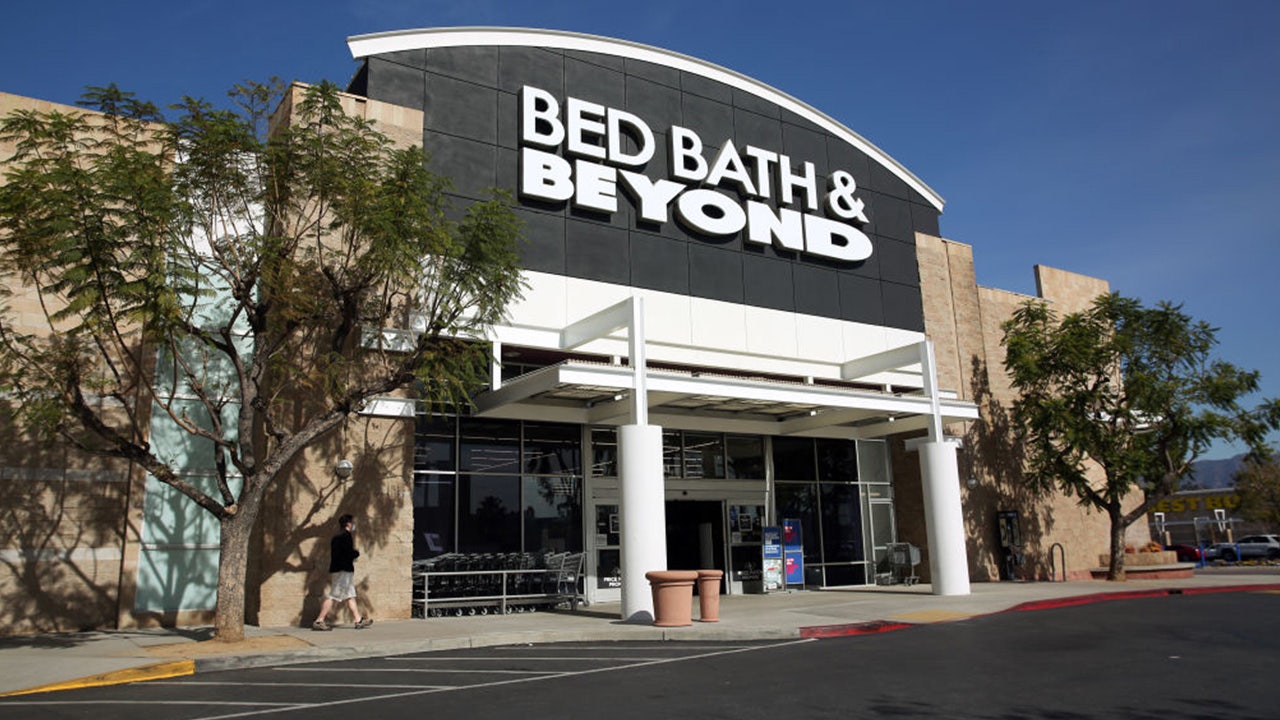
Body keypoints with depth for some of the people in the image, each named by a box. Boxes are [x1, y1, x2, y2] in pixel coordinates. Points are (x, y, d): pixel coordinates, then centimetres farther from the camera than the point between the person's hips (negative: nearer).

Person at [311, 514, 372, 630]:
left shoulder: (336, 537, 16)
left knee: (350, 596, 10)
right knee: (332, 596, -7)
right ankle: (319, 621, -5)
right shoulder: (346, 536, -14)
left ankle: (359, 620, 13)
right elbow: (350, 554, -20)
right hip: (343, 571, -10)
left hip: (336, 569, 10)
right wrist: (357, 553, -2)